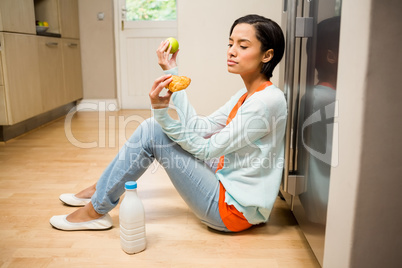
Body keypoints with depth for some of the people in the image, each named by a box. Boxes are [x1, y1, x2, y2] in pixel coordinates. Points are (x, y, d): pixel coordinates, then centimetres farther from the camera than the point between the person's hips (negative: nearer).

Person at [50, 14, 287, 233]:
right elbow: (200, 128, 0)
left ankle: (95, 211, 4)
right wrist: (173, 73, 0)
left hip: (234, 208, -8)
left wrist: (162, 113, -27)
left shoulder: (268, 100, -20)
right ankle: (99, 191, 19)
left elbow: (207, 150, -18)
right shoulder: (246, 95, 8)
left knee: (152, 132, -12)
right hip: (226, 185, 9)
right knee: (153, 127, 5)